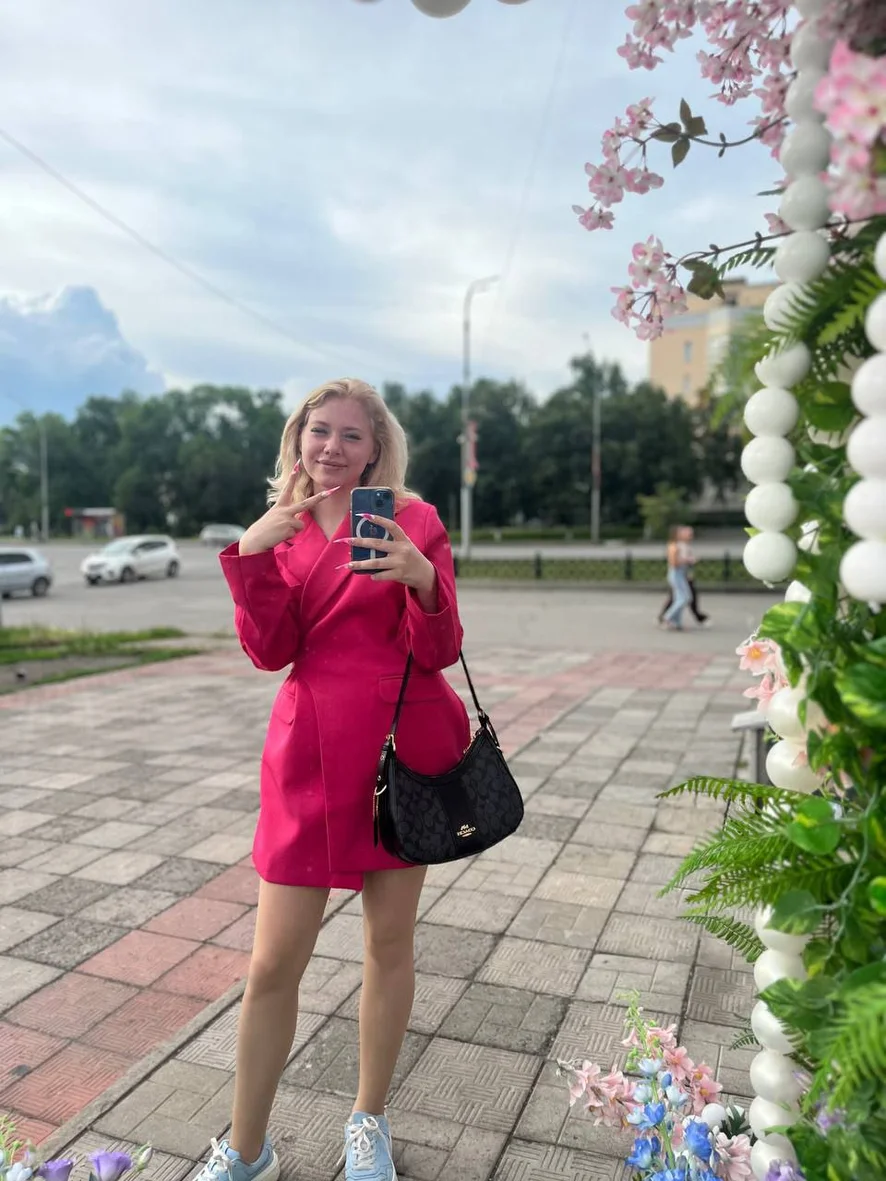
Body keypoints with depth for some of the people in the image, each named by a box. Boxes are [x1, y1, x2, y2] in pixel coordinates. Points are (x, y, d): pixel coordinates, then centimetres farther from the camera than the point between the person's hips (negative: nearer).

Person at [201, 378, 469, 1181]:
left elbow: (439, 651, -8)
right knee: (273, 965, 6)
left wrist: (421, 577, -26)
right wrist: (252, 553, -17)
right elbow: (271, 650, -5)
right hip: (310, 752, 2)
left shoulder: (413, 521, -1)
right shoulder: (285, 528, 7)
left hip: (403, 745, -1)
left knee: (390, 941, 13)